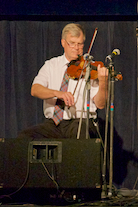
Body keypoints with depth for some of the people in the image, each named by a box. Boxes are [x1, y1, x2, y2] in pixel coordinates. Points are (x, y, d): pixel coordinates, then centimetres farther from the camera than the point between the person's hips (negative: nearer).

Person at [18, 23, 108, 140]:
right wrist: (57, 93, -25)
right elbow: (35, 90, -6)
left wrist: (103, 82, -23)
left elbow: (100, 104, -4)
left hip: (81, 121, -2)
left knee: (80, 132, -38)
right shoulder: (51, 66, 12)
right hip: (53, 124, 3)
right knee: (25, 136, -22)